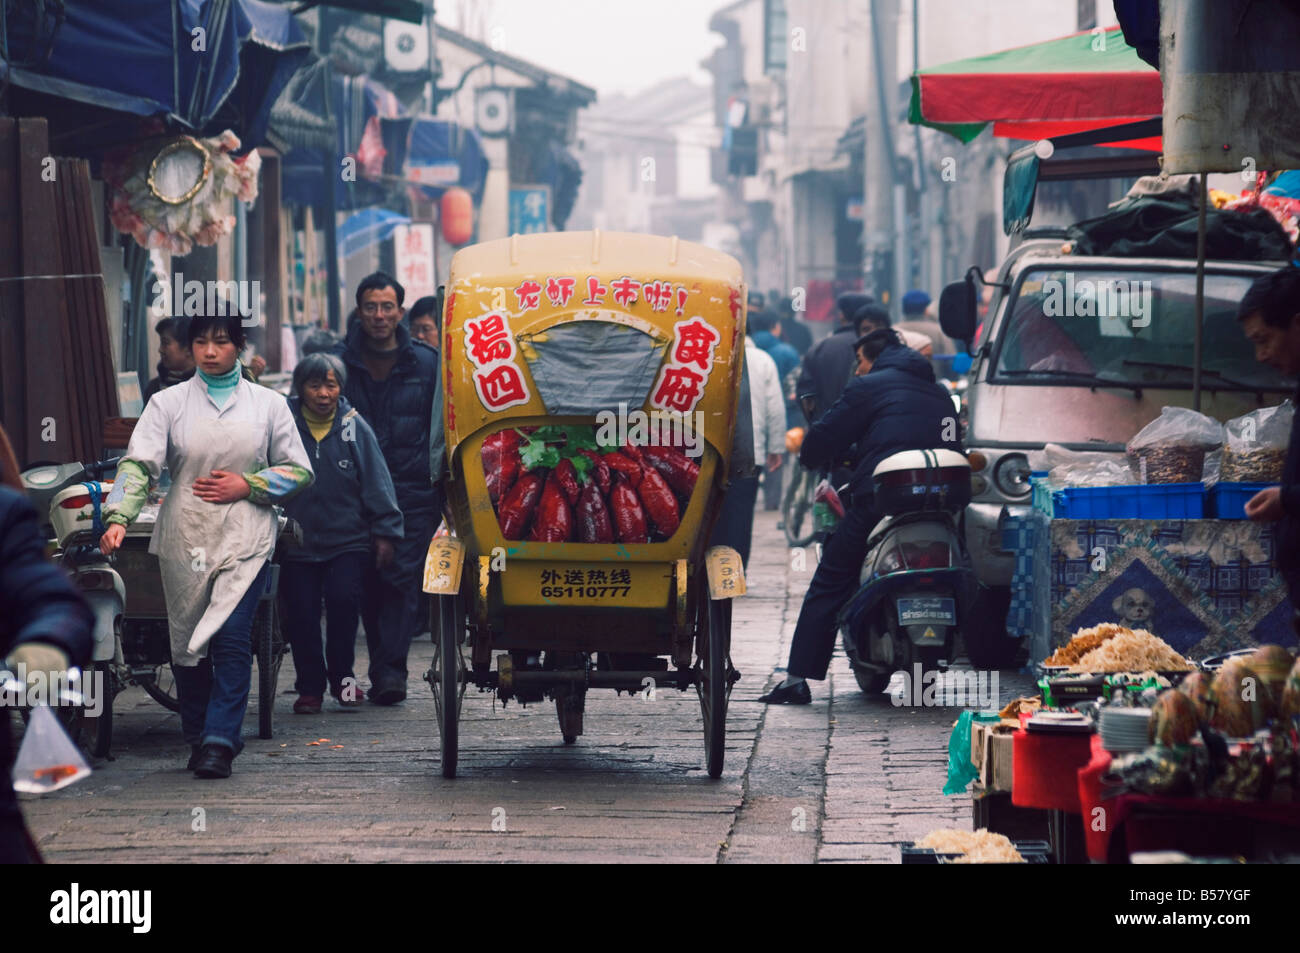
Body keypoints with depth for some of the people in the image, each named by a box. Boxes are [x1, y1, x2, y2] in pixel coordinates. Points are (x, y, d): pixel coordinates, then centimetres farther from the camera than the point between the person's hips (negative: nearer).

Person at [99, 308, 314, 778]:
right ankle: (198, 738, 20)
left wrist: (247, 485, -6)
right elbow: (139, 463, -5)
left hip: (245, 538, -1)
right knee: (187, 644, 6)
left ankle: (220, 741, -12)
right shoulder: (169, 403, 5)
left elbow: (298, 471, 9)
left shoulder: (267, 404, 7)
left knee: (231, 638, -13)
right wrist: (119, 518, -21)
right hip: (184, 539, 1)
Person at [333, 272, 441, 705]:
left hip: (413, 492, -1)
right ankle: (385, 666, 12)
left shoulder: (426, 363, 6)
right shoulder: (340, 362, 5)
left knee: (402, 577, -11)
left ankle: (390, 668, -14)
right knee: (369, 583, 4)